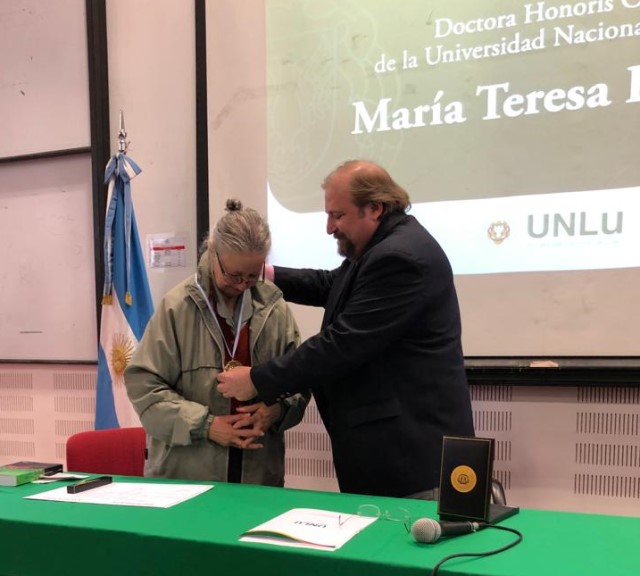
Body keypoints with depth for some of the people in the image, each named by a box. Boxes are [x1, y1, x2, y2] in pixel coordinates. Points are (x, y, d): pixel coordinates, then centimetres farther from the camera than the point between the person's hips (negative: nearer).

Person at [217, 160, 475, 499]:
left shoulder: (400, 257, -23)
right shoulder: (383, 247, 11)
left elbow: (343, 344, -26)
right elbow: (332, 286, 25)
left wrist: (258, 381, -18)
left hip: (414, 444, -10)